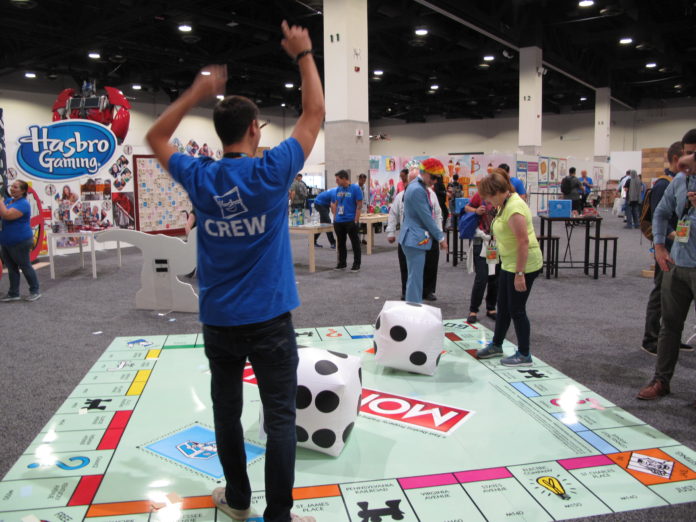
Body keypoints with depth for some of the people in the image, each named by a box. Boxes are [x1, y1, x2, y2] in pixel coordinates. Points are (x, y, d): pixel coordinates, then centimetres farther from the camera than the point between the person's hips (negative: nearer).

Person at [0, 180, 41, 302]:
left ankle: (35, 291, 16)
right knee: (11, 268, 13)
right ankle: (13, 294, 21)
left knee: (25, 266, 3)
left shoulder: (23, 204, -17)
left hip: (20, 243, -8)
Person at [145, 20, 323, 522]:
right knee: (280, 418, 6)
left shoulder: (199, 177, -2)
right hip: (269, 319, -3)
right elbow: (315, 114, 0)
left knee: (227, 411, 17)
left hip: (219, 321, 4)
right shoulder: (271, 171, -11)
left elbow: (155, 136, 17)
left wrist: (197, 91, 15)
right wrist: (303, 55, 10)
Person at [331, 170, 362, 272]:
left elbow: (359, 205, -10)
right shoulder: (338, 189, 10)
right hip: (338, 221, 6)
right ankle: (342, 263, 24)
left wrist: (356, 220, -15)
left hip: (351, 221, -6)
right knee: (340, 243, 13)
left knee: (355, 243, 1)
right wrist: (335, 217, 9)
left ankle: (356, 264, 9)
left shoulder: (355, 189, -8)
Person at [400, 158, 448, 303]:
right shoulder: (417, 190, -20)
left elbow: (428, 214, 18)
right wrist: (441, 238, -10)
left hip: (416, 238, 11)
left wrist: (439, 235, 17)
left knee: (415, 277, 17)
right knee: (415, 278, -5)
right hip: (415, 239, -11)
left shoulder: (419, 186, 12)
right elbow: (427, 217, -19)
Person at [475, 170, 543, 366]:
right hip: (509, 264, 10)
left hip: (523, 265, -10)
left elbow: (524, 242, -26)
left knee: (516, 309, 0)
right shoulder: (505, 204, 7)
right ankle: (496, 345, 34)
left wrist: (520, 273, -26)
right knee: (503, 306, 19)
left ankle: (524, 355, 14)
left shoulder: (514, 208, -23)